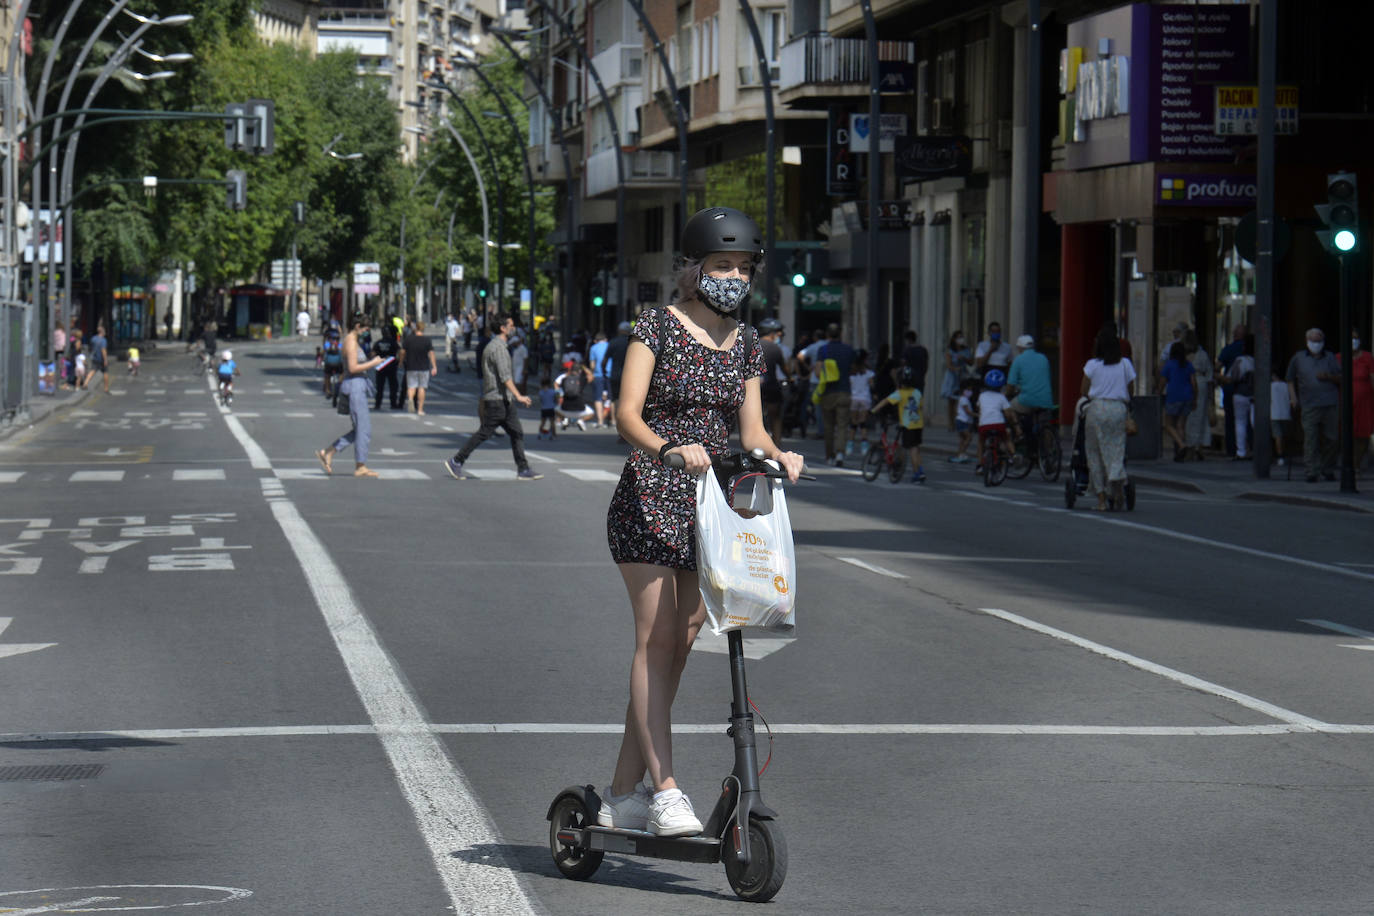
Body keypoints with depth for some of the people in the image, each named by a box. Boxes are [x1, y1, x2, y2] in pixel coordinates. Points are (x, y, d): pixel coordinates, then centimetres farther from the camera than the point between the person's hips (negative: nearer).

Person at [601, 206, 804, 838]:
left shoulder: (746, 346, 12)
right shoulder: (659, 326, -4)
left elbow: (750, 430, 8)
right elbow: (627, 414, -13)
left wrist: (777, 454, -15)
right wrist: (670, 448, -32)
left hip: (711, 505, 6)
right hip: (651, 499, -6)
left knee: (676, 648, 5)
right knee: (655, 640, -11)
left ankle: (622, 796, 12)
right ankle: (665, 792, -16)